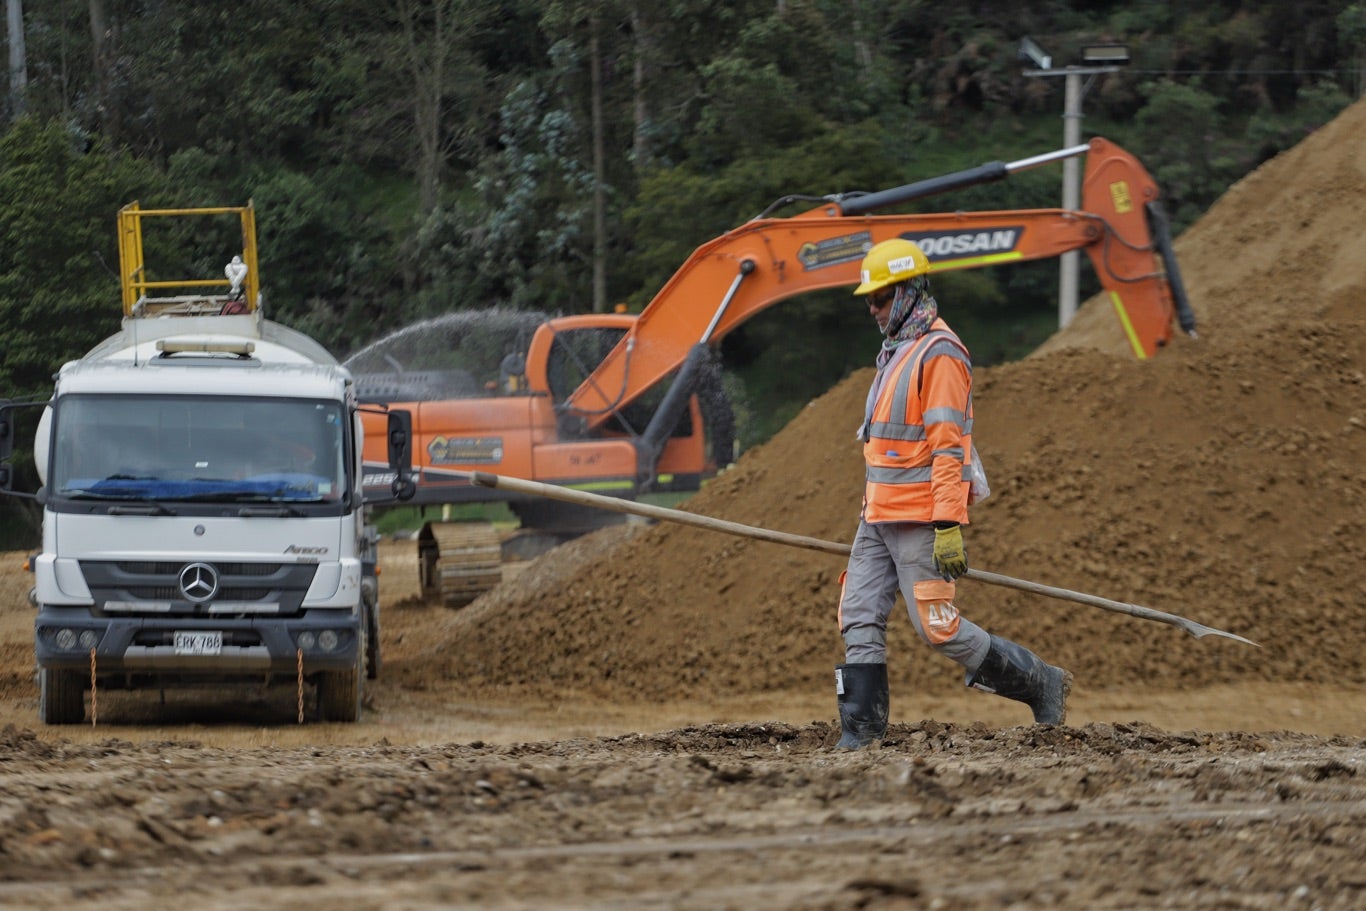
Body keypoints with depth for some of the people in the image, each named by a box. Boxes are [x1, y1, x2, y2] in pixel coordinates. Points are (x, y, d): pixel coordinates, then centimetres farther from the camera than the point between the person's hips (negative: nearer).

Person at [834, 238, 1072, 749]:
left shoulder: (938, 353, -13)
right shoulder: (895, 352, 19)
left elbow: (947, 446, -20)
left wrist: (948, 527, -25)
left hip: (920, 520, -9)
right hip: (879, 517, 10)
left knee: (937, 627, -8)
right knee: (859, 620, 1)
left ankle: (1041, 684, 5)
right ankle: (860, 732, 1)